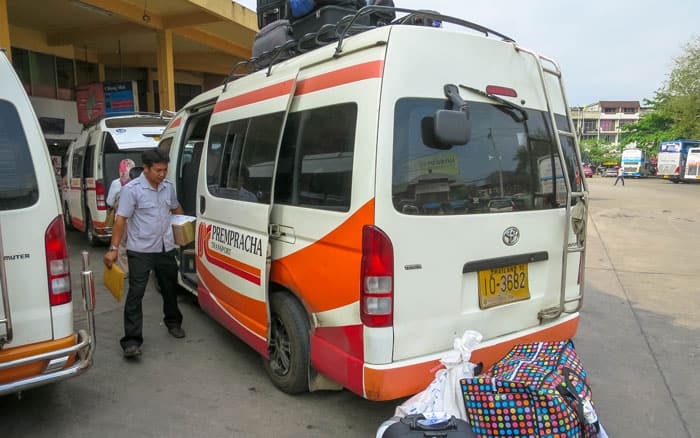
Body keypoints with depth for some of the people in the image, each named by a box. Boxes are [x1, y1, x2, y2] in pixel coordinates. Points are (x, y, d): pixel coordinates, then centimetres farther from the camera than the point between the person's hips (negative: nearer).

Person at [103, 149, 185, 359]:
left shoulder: (168, 187, 5)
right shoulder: (132, 190, -13)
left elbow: (176, 208, 23)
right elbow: (121, 220, -14)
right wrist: (113, 248, -18)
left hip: (166, 249, 6)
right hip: (140, 251, -6)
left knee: (170, 288, 19)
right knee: (135, 293, -6)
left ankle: (173, 322, 41)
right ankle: (132, 341, -2)